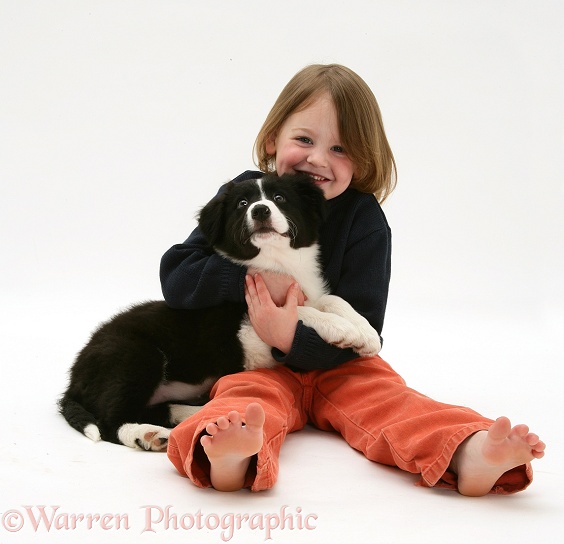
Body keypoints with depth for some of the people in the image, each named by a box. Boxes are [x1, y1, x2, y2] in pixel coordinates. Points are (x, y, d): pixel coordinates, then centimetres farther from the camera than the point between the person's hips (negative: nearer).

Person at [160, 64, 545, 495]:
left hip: (338, 365, 1)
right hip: (255, 365, 0)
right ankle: (231, 456, -66)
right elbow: (176, 276, -5)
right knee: (249, 399, -32)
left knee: (385, 398, -27)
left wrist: (293, 339, -29)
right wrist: (258, 277, -19)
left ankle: (470, 455, -54)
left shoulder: (364, 220, -5)